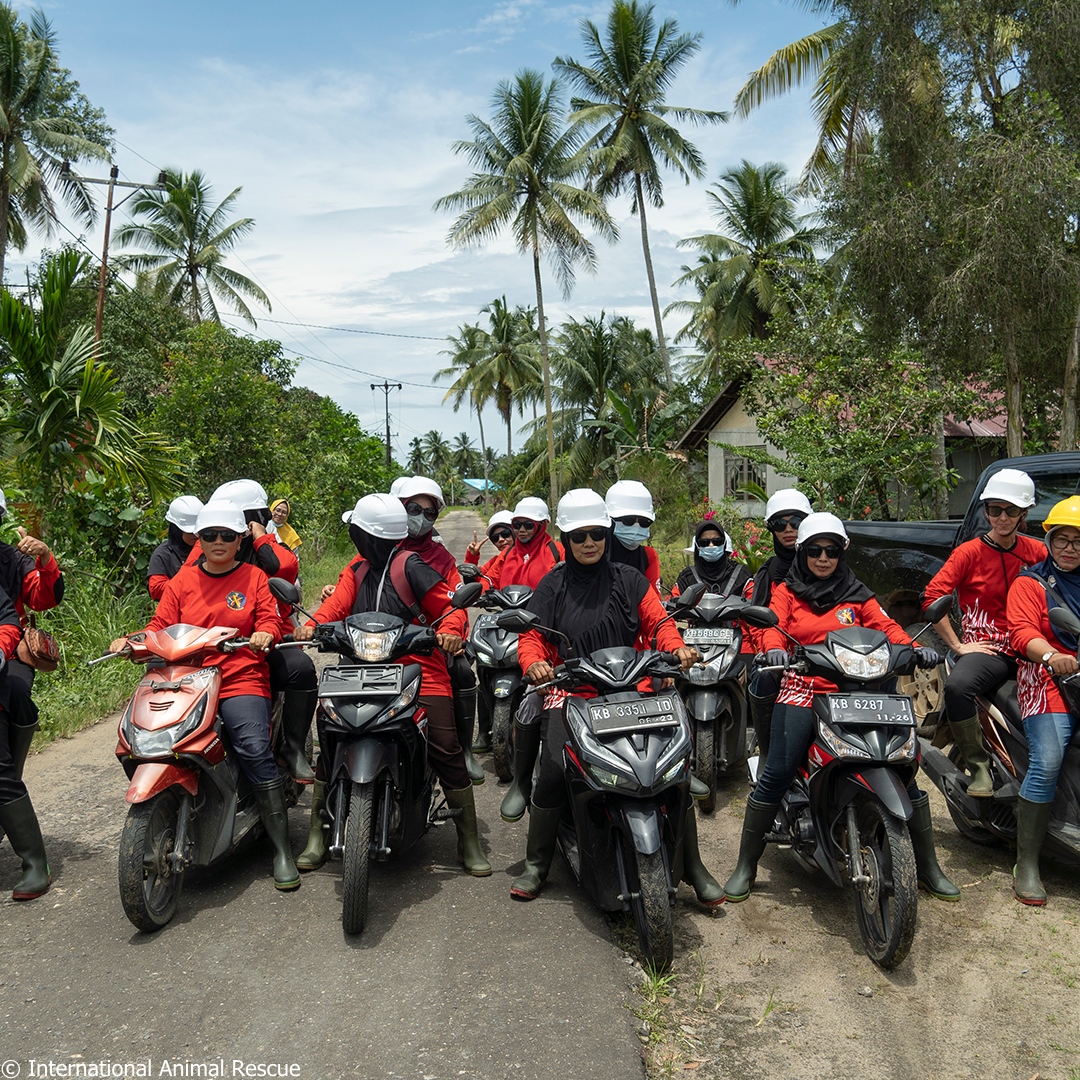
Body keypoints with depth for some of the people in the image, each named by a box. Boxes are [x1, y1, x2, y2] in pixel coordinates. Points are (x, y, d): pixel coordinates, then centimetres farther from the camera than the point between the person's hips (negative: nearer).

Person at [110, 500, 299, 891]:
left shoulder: (254, 577, 12)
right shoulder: (183, 580, 17)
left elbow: (270, 619, 4)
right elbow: (162, 626, 13)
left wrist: (265, 634, -19)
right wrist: (132, 640, -6)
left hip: (242, 680, -3)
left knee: (255, 750, -25)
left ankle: (282, 849, -18)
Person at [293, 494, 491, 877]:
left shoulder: (410, 565, -4)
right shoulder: (357, 568, 16)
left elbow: (450, 604, -5)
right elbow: (337, 602, 1)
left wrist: (450, 630, -26)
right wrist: (312, 625, -19)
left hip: (420, 671, -5)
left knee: (447, 751, -11)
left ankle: (470, 842, 5)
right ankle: (317, 837, 12)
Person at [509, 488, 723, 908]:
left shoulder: (629, 580, 12)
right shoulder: (552, 585, 10)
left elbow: (658, 621, 6)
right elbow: (533, 636, 3)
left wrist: (676, 648, -16)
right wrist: (534, 663, -19)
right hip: (572, 691, -1)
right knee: (553, 772, -21)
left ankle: (693, 868, 5)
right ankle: (536, 864, 0)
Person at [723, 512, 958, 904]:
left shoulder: (856, 594, 17)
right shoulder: (787, 591, 13)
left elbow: (885, 626, 3)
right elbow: (773, 626, -4)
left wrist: (915, 648, -17)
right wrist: (775, 649, -27)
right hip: (802, 691, -2)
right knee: (776, 774, -16)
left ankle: (929, 867, 11)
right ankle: (745, 867, -3)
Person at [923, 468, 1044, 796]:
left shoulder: (1037, 551, 12)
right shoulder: (969, 552, 1)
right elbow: (932, 596, -7)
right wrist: (958, 646, -9)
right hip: (986, 647, -3)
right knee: (957, 686, -36)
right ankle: (979, 768, -20)